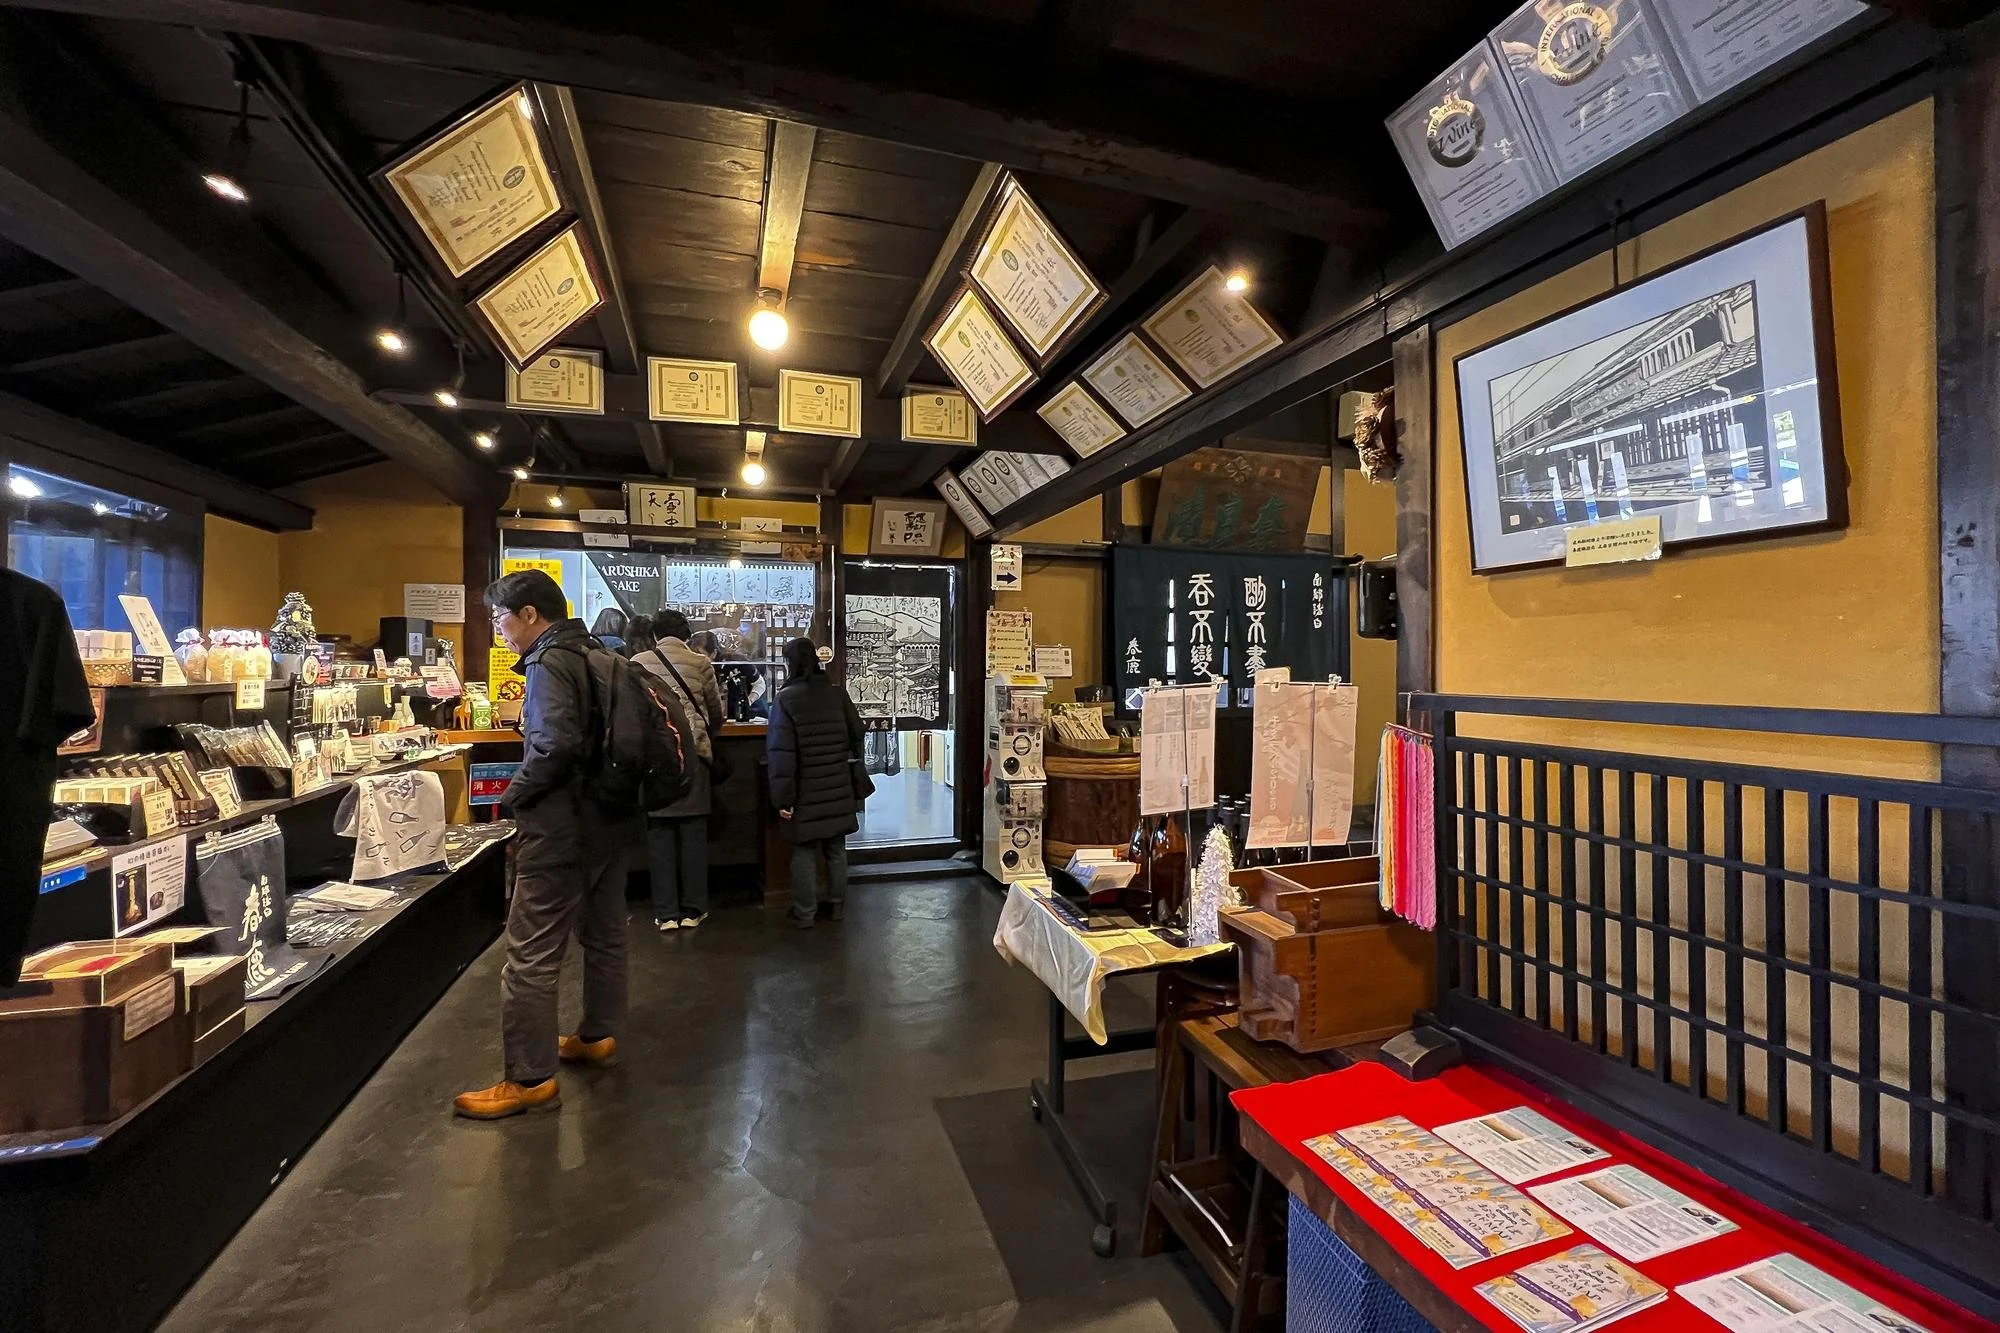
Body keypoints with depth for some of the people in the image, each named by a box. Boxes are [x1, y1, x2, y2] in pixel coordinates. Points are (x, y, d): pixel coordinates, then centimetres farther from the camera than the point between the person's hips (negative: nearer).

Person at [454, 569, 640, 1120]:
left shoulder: (548, 664, -14)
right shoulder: (592, 657, 11)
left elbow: (555, 744, -27)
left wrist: (513, 797, -13)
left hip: (563, 827, -9)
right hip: (610, 818, 10)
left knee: (530, 953, -1)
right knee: (603, 932, 19)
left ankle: (529, 1079, 7)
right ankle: (597, 1035, 36)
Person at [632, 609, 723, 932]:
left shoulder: (638, 663, 5)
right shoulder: (701, 663, 4)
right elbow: (717, 714, 10)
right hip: (693, 752, 0)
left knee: (659, 833, 6)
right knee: (693, 832, 6)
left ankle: (666, 913, 10)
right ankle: (693, 909, 12)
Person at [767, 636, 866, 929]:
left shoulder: (785, 699, -11)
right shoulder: (837, 694, 2)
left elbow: (781, 752, -15)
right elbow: (856, 736, 7)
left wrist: (783, 798, -12)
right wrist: (855, 783, 18)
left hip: (805, 793, -4)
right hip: (839, 791, 4)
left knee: (804, 852, 7)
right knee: (836, 849, 14)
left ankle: (805, 914, 15)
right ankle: (837, 907, 24)